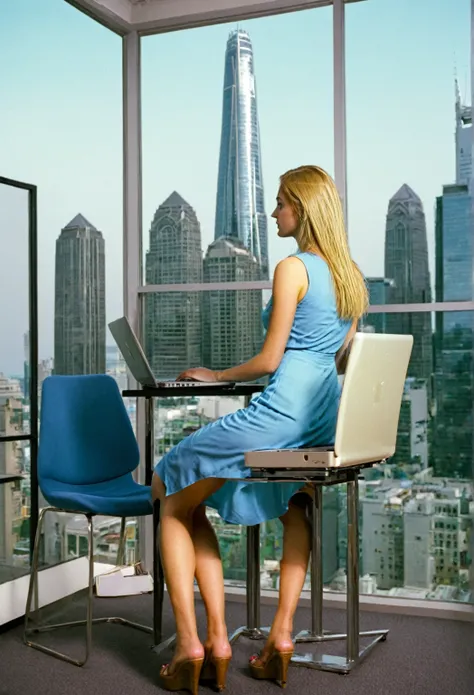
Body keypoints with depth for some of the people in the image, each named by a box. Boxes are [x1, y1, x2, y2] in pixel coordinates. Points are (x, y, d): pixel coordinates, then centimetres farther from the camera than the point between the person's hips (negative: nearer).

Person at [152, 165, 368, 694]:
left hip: (280, 414, -8)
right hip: (325, 423, 9)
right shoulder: (350, 275, 13)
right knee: (295, 507, 37)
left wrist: (217, 376, 3)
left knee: (172, 501, 10)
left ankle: (191, 646, 5)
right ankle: (281, 635, 28)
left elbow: (269, 360, -12)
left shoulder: (293, 269, -12)